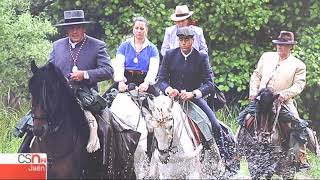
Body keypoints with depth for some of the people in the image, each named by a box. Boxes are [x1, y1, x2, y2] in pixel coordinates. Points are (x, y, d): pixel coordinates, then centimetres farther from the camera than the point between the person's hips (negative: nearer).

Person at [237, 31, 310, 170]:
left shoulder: (298, 65, 5)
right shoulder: (266, 57, 15)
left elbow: (299, 85, -5)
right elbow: (256, 76, 16)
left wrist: (285, 94, -22)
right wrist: (253, 92, 0)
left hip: (282, 102, -3)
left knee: (300, 125, -20)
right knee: (243, 118, -9)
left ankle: (301, 157, -10)